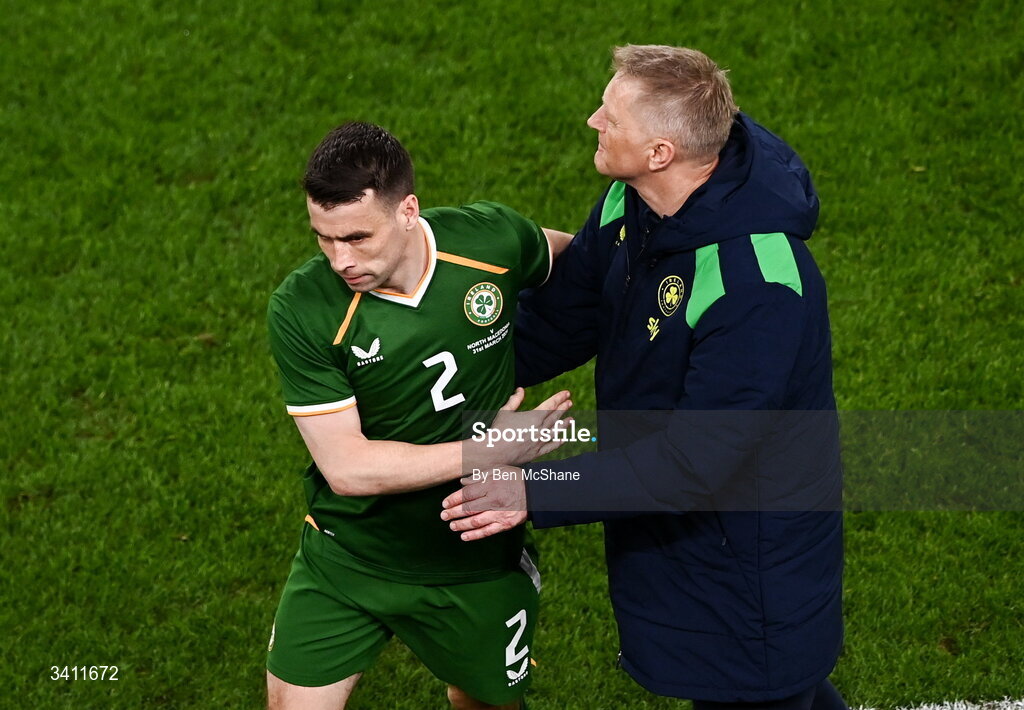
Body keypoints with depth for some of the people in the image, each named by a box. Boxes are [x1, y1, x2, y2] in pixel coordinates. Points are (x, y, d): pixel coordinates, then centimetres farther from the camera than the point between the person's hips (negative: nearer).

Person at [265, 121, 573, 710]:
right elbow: (346, 466, -25)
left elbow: (562, 255, 10)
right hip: (345, 561, -2)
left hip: (478, 565, 2)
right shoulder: (301, 310, -23)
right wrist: (488, 454, -25)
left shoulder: (493, 239, -16)